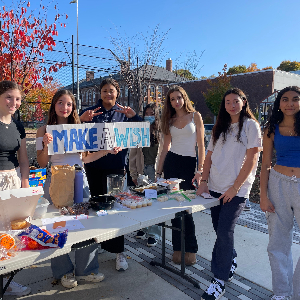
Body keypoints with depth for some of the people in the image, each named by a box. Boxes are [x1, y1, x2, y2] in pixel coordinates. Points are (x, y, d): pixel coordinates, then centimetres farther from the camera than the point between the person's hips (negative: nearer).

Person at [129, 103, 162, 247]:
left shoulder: (162, 131, 1)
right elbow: (133, 155, 9)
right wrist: (133, 174, 5)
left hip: (156, 170, -3)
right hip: (142, 170, 3)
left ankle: (154, 233, 10)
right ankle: (143, 227, 26)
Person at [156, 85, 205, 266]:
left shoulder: (195, 116, 3)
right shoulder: (170, 120, 12)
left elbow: (201, 145, -1)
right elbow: (166, 147, 12)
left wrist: (200, 170, -10)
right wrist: (159, 171, 7)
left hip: (189, 163, -3)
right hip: (171, 162, 3)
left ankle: (191, 249, 14)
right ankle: (178, 247, 19)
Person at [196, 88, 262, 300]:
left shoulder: (250, 125, -2)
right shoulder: (220, 128, 15)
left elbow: (251, 159, -9)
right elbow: (209, 156, 13)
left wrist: (235, 188, -13)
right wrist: (204, 182, 2)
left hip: (236, 189, -5)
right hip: (216, 187, 6)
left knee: (225, 232, -7)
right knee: (220, 229, 12)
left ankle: (220, 281, 7)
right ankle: (231, 264, 35)